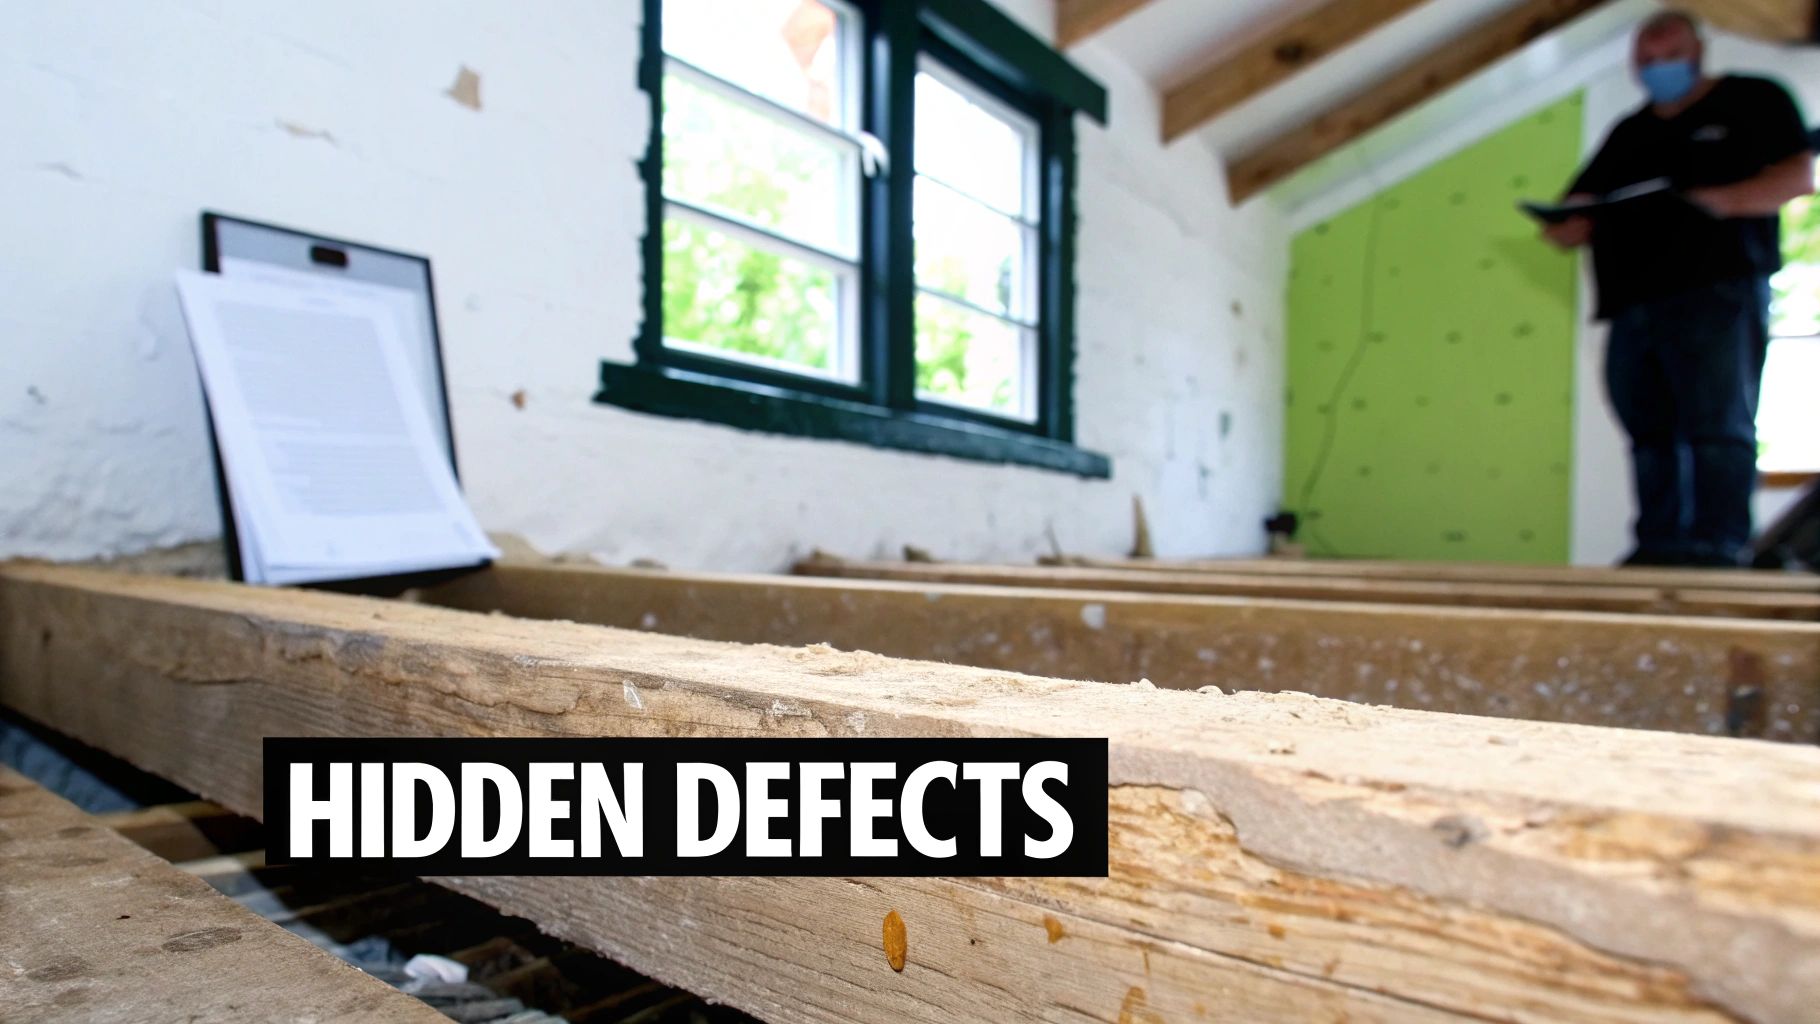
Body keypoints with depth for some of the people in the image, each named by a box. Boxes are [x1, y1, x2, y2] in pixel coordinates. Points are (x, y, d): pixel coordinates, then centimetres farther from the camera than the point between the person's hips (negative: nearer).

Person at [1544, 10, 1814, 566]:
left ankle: (1718, 547, -15)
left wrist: (1723, 200, -20)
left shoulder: (1753, 100, 11)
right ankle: (1659, 548, 5)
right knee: (1651, 433, 3)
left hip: (1719, 294, -5)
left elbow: (1798, 176, -2)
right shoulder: (1627, 134, 25)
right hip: (1633, 306, 5)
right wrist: (1566, 225, -5)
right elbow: (1579, 209, 20)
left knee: (1717, 427, -13)